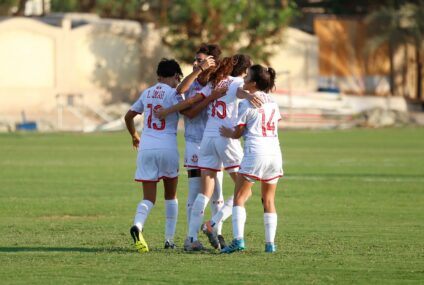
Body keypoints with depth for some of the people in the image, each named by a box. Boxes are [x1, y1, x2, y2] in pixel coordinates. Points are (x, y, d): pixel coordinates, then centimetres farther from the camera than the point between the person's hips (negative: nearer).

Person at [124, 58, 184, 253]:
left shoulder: (147, 93, 14)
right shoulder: (172, 93, -3)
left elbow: (129, 116, 22)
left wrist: (134, 135, 38)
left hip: (146, 148, 3)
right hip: (167, 148, -3)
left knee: (149, 197, 1)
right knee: (171, 195, 14)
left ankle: (138, 225, -29)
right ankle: (169, 239, 12)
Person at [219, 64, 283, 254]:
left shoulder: (247, 104, -4)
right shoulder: (272, 102, 14)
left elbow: (238, 133, 0)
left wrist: (227, 133, 22)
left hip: (255, 153, -6)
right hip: (274, 152, 6)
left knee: (239, 198, -1)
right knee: (268, 201, 12)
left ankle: (238, 239, -15)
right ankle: (270, 243, 7)